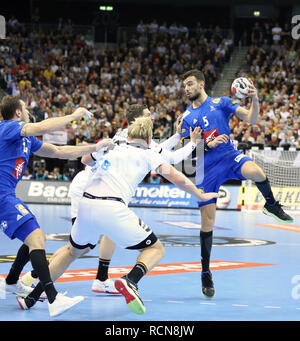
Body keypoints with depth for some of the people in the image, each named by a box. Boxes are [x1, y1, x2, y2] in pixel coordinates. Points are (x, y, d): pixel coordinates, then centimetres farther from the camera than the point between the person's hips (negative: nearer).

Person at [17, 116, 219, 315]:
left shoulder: (109, 148, 25)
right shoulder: (147, 153, 12)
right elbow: (177, 178, 6)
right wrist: (201, 196, 20)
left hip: (85, 203, 5)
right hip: (112, 209, -5)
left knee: (74, 251, 31)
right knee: (156, 249, 11)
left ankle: (32, 296, 27)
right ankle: (130, 281, -19)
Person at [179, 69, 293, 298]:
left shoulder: (222, 103, 6)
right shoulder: (186, 117, 11)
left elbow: (251, 119, -1)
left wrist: (255, 100, -20)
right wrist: (208, 144, -12)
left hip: (230, 156, -2)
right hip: (206, 168, 2)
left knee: (256, 172, -37)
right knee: (207, 222, -2)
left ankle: (271, 205, -4)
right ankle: (206, 273, 12)